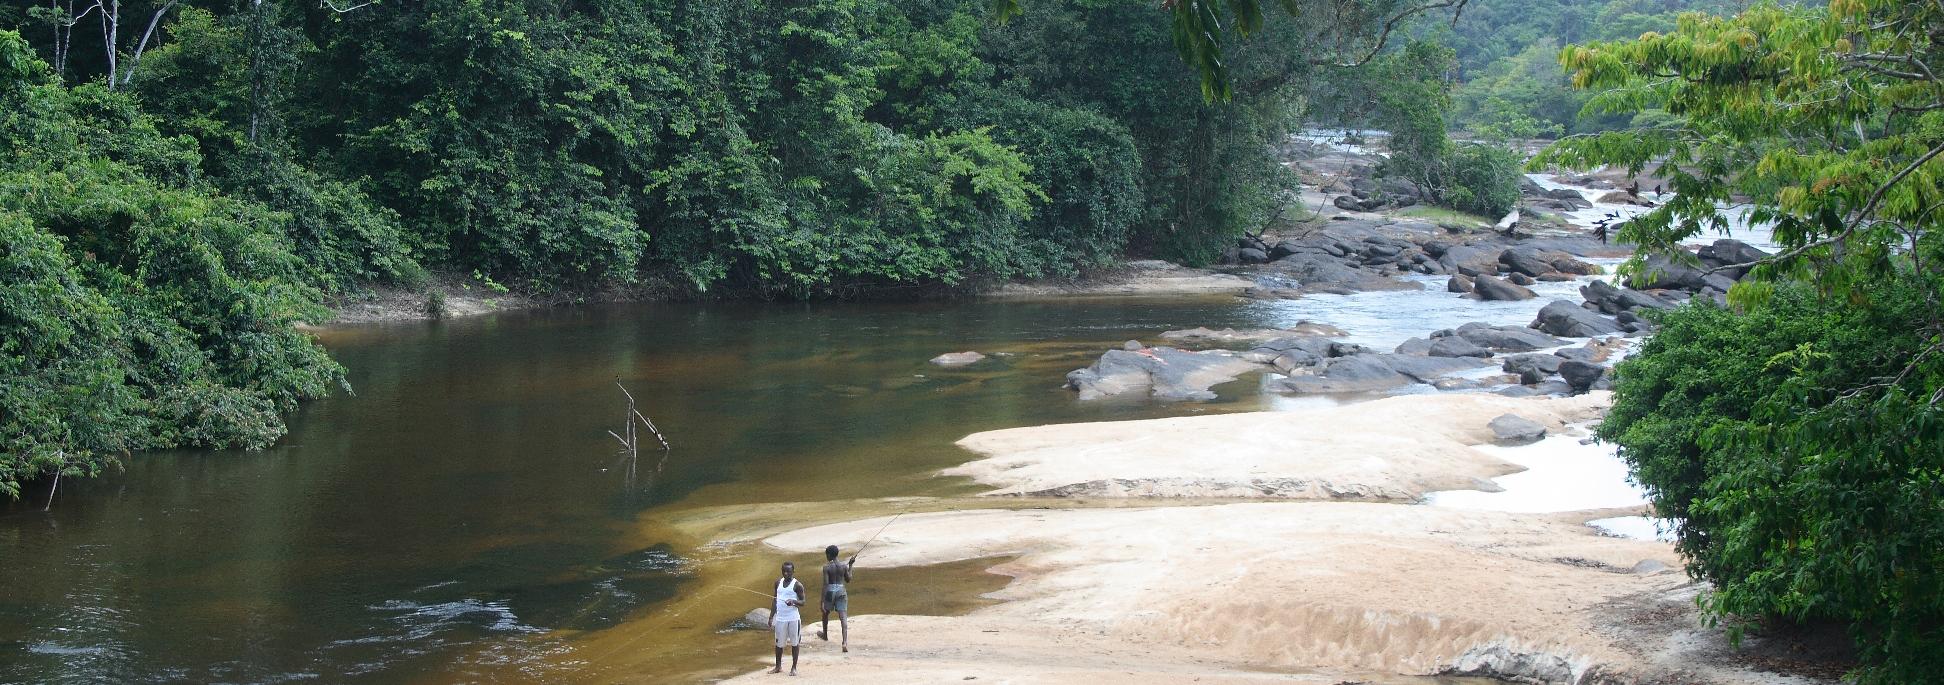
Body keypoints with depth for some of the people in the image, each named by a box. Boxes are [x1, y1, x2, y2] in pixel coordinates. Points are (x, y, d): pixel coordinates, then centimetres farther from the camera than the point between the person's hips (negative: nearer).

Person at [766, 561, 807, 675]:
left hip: (793, 618, -4)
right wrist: (771, 618, 12)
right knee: (779, 643, 10)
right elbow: (775, 601, 16)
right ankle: (778, 667, 24)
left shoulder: (797, 585, -5)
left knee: (794, 643, 3)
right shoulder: (778, 583, 9)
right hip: (780, 618, 4)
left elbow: (803, 602, -5)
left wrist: (793, 602, -26)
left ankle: (794, 667, 13)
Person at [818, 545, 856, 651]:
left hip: (830, 591, -2)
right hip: (841, 591, 2)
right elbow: (848, 580, 12)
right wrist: (851, 565, 20)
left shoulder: (827, 567, -10)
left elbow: (825, 584, -15)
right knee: (843, 616, -3)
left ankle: (825, 634, 46)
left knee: (826, 613, 24)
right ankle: (845, 641, -20)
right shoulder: (844, 566, -1)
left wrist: (822, 600, -15)